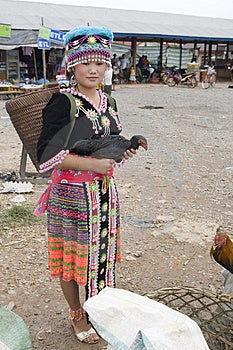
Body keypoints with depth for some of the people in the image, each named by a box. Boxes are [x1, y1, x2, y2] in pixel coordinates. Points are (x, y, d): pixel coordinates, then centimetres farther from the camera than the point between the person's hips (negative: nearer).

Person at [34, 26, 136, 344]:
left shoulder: (108, 102, 7)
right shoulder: (62, 103, -14)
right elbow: (46, 154, -18)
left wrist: (123, 151, -3)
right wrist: (90, 163, -26)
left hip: (105, 190, 6)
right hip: (71, 194, -6)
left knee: (102, 252, 17)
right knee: (73, 255, 9)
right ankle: (77, 315, 32)